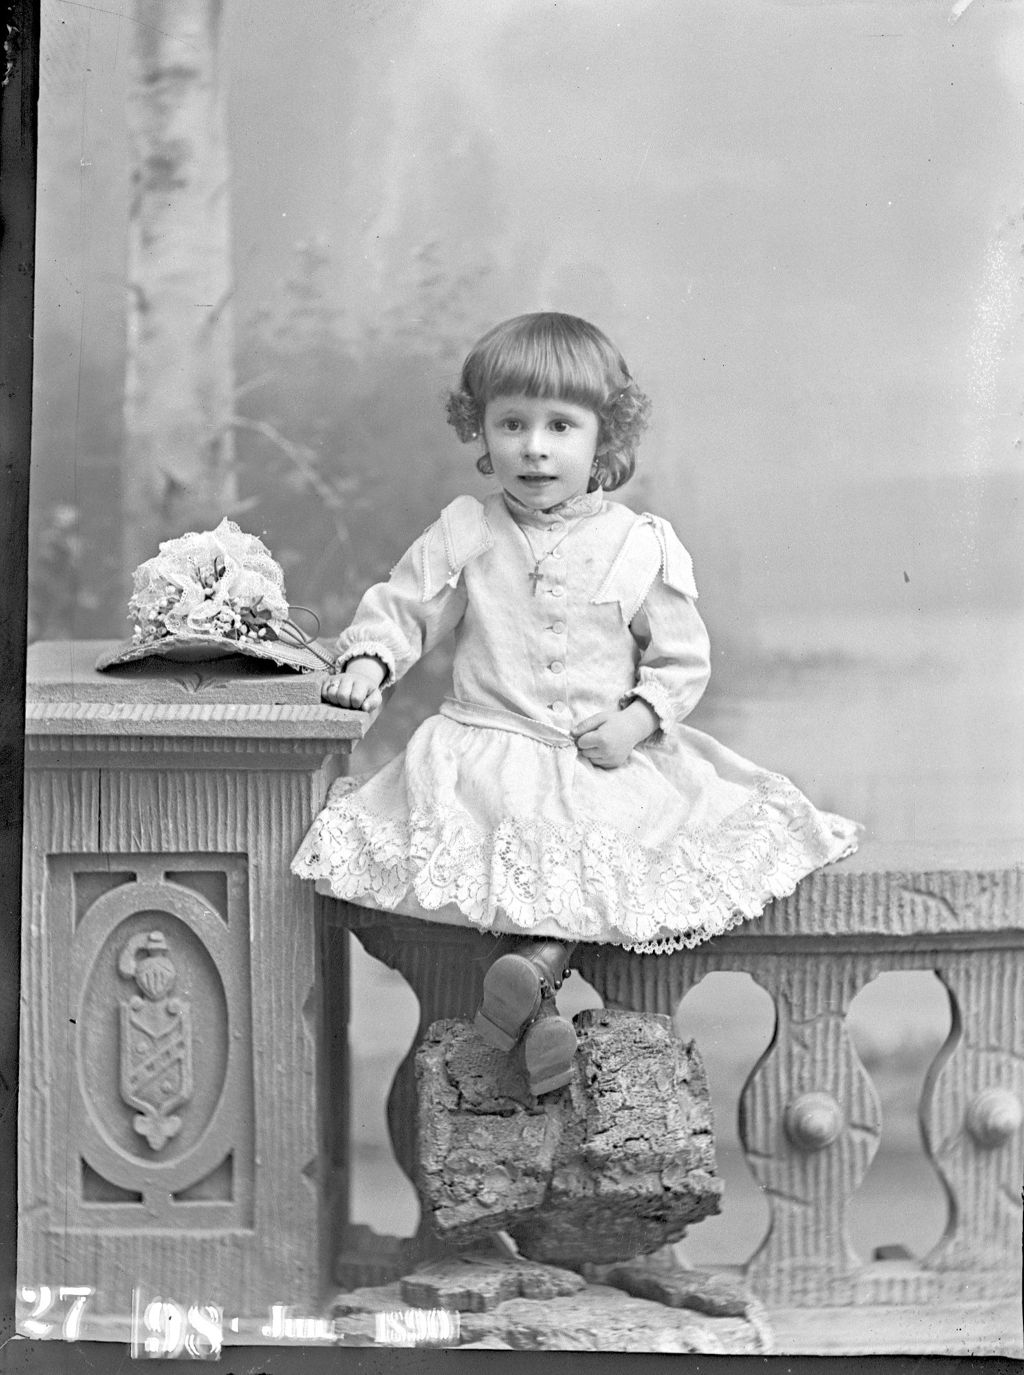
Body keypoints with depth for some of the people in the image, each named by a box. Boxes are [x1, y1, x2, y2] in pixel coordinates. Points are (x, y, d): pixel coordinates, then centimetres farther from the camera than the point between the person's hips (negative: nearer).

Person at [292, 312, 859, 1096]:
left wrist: (636, 720, -11)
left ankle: (536, 965, -28)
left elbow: (682, 660, 5)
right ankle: (539, 1004, -24)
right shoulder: (464, 536, 5)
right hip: (488, 752, 0)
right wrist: (369, 660, -8)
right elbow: (402, 606, 12)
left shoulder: (644, 547, 1)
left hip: (607, 760, 0)